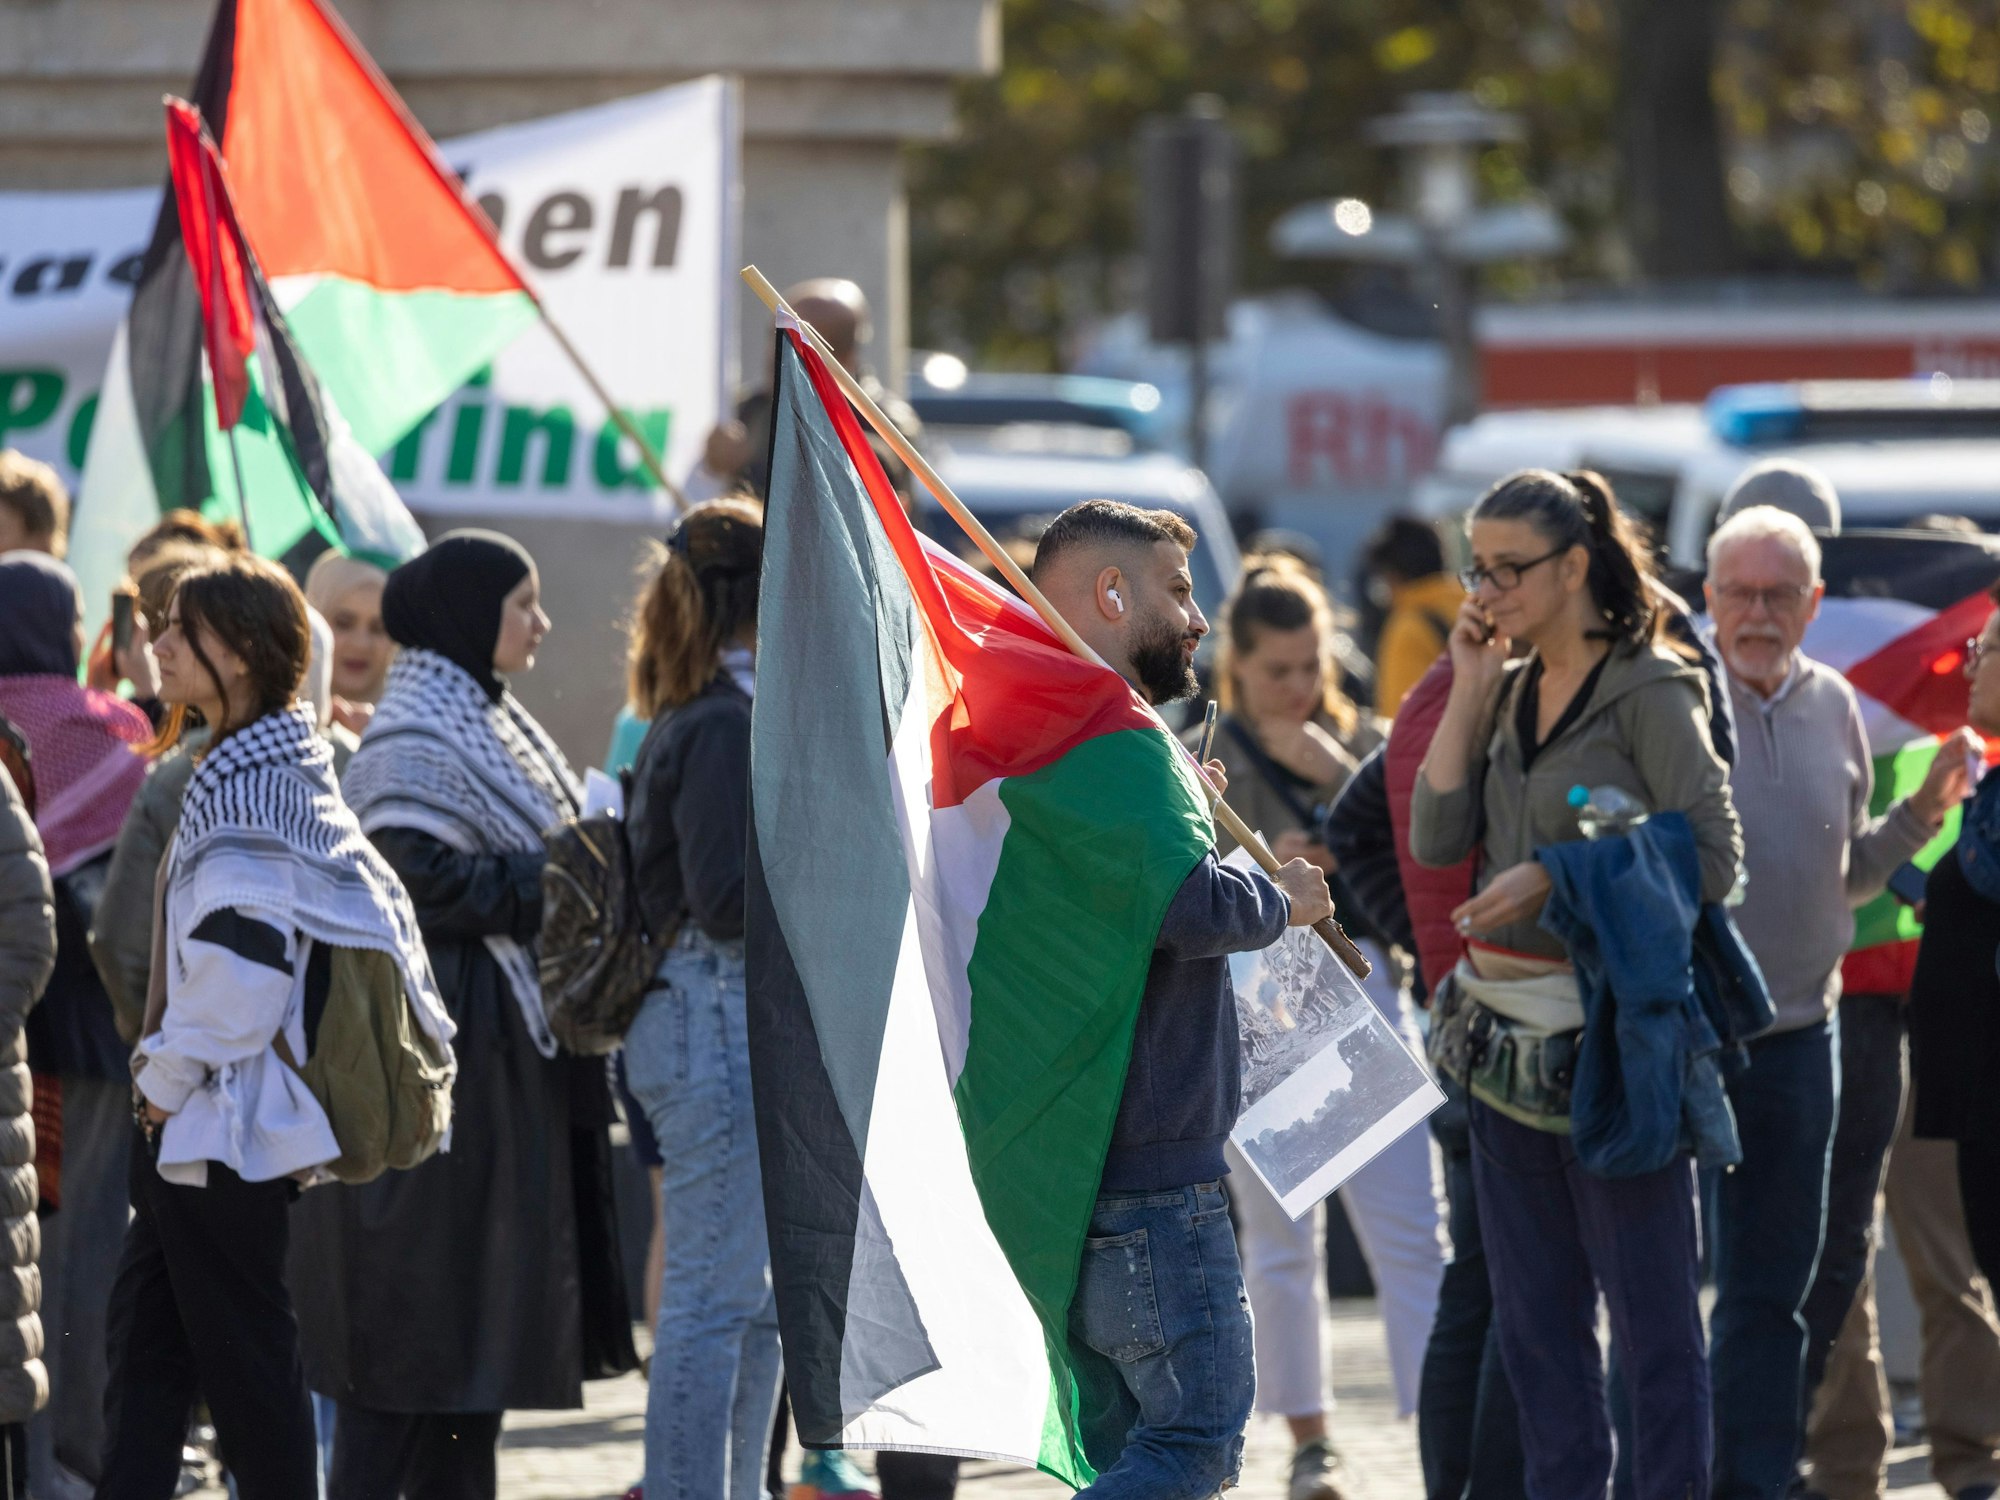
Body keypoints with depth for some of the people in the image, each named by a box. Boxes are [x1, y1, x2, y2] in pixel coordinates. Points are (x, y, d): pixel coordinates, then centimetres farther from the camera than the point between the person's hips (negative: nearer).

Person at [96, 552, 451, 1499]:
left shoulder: (249, 789, -17)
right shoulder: (283, 769, 14)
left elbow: (240, 968, -25)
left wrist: (165, 1081, -13)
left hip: (222, 1128, -10)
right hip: (191, 1126, 10)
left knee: (244, 1359, -3)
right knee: (145, 1347, 11)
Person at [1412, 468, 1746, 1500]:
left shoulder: (1647, 692, -8)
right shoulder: (1509, 695, 12)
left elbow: (1711, 860, -12)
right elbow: (1435, 840, 4)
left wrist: (1554, 878, -17)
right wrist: (1471, 691, 0)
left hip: (1614, 1039, -7)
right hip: (1508, 1035, 7)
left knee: (1652, 1314, -4)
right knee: (1534, 1316, 10)